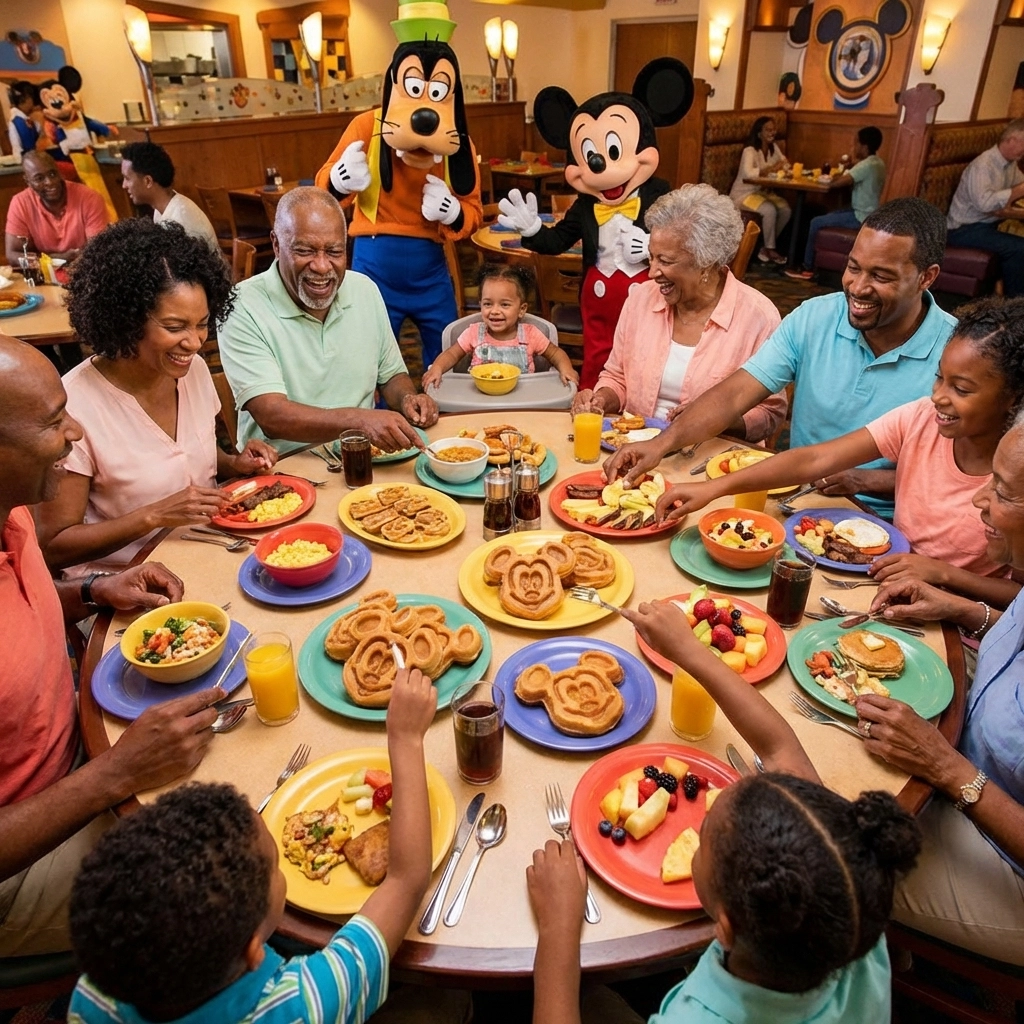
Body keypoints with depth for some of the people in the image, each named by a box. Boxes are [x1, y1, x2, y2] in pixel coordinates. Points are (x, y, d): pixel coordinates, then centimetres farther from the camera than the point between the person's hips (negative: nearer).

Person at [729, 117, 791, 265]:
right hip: (743, 194, -7)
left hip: (763, 191, 8)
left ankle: (767, 247, -3)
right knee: (770, 210, -31)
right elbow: (748, 173, -35)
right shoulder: (750, 150, -18)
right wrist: (771, 169, -33)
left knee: (786, 210, -17)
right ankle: (770, 249, -13)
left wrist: (784, 166, -14)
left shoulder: (774, 147, 7)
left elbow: (785, 164, 8)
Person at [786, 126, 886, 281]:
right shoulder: (877, 162, 11)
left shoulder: (867, 165, -20)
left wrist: (833, 179, -2)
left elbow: (839, 183, -23)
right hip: (866, 213, 10)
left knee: (816, 223, -7)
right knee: (827, 217, 20)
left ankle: (807, 268, 0)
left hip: (861, 217, -10)